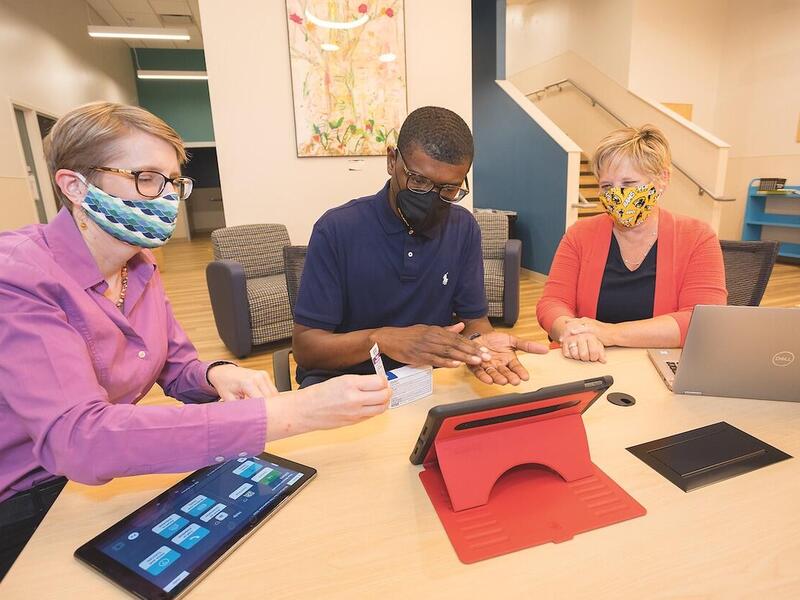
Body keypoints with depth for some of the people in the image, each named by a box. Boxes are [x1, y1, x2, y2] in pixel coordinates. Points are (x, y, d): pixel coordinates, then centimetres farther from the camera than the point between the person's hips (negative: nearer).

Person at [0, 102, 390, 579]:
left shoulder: (140, 266, -1)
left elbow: (177, 366, 4)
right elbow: (81, 438, -37)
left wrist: (218, 375, -21)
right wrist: (291, 413, -43)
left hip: (103, 480, 6)